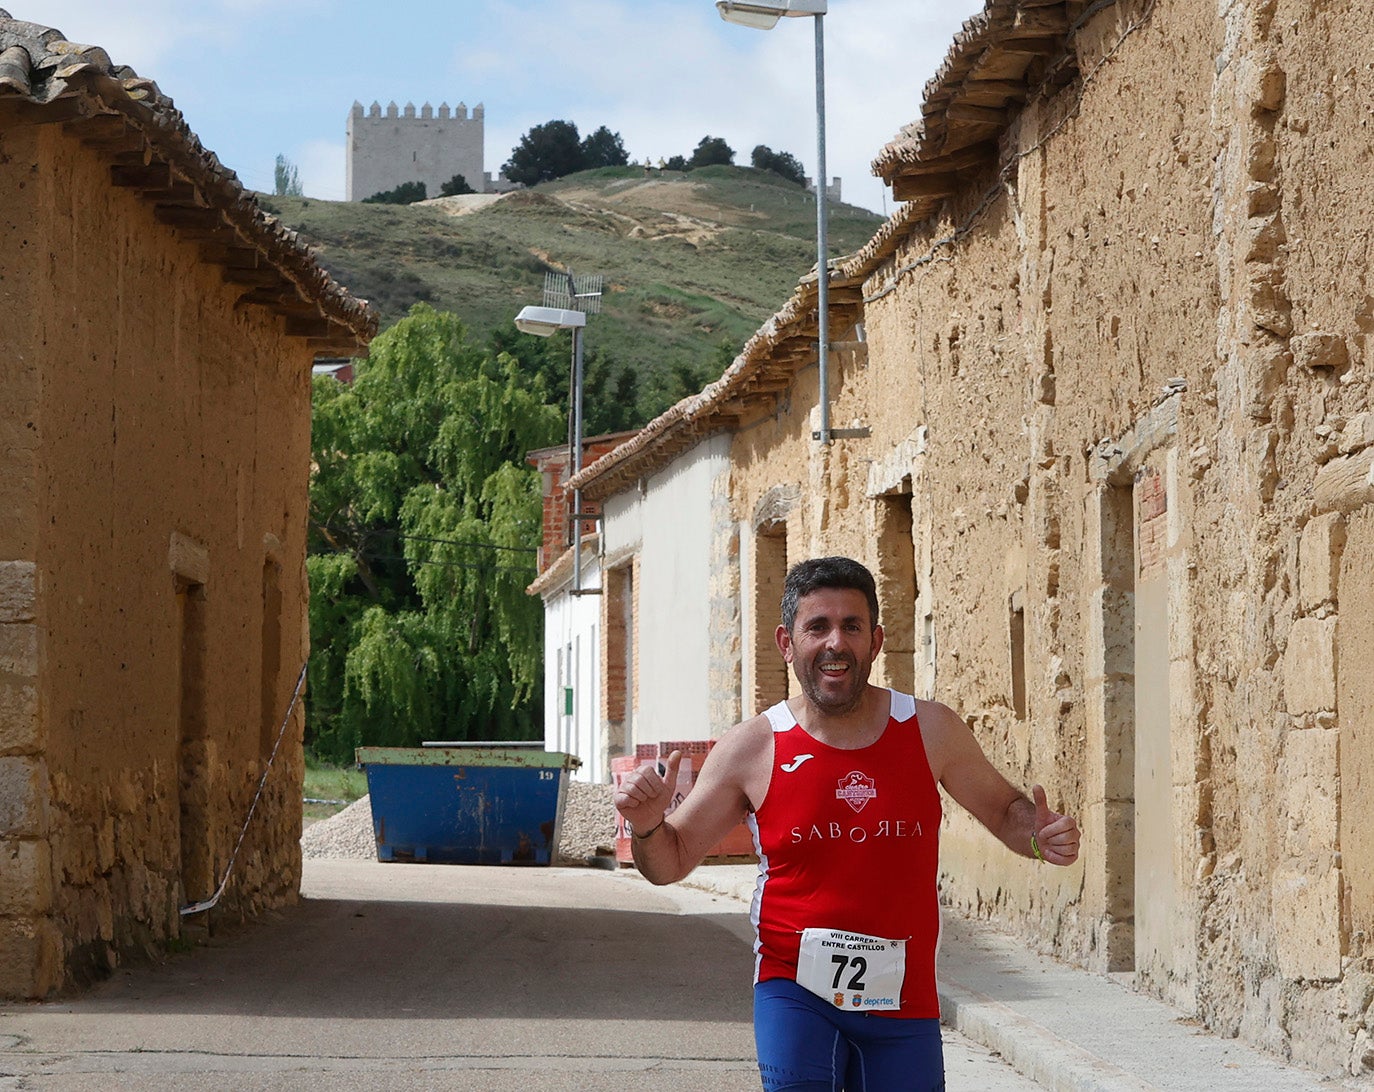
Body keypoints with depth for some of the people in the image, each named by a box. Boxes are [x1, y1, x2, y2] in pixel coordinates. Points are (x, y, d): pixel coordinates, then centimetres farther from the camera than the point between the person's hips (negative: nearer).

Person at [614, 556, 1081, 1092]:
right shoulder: (751, 748, -3)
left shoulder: (930, 730, -1)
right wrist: (647, 825, -16)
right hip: (794, 990, -2)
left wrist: (1039, 835, -7)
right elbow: (670, 862, 7)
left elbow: (1003, 808, 16)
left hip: (903, 1001, 2)